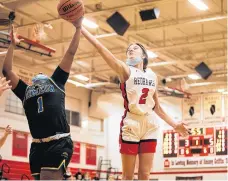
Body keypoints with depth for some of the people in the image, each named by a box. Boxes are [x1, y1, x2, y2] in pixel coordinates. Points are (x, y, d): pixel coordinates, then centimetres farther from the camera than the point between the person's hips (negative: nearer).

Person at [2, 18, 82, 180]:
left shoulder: (56, 82, 17)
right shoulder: (26, 92, 23)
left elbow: (70, 54, 16)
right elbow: (7, 70, 23)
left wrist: (78, 28, 14)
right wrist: (13, 45, 22)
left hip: (59, 143, -4)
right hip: (37, 146, 5)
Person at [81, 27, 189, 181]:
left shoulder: (152, 76, 13)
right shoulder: (126, 70, 0)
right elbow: (101, 48, -12)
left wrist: (174, 125, 16)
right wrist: (80, 28, -22)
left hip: (150, 126, 4)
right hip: (131, 124, -4)